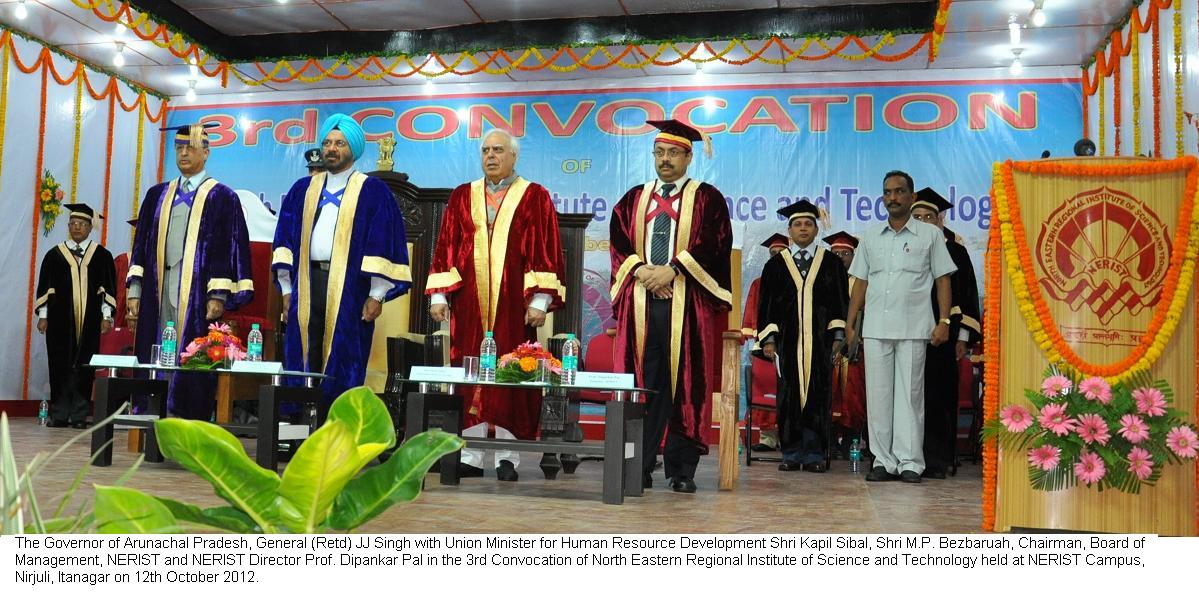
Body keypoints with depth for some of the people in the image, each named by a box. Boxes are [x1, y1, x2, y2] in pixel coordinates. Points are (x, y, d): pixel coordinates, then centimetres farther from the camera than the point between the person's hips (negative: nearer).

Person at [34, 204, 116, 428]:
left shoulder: (101, 255, 7)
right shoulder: (55, 254, 9)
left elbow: (109, 288, 5)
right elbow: (44, 287, 10)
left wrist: (106, 316, -1)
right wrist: (43, 315, 4)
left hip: (89, 320, -1)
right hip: (60, 319, 1)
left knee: (84, 367, 0)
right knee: (60, 365, 2)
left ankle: (79, 415, 4)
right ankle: (59, 414, 7)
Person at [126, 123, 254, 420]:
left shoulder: (222, 197, 2)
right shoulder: (158, 195, 16)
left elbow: (229, 247, -4)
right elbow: (142, 243, 16)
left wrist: (218, 295, -12)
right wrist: (134, 290, 8)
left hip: (197, 291, -4)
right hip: (160, 291, 5)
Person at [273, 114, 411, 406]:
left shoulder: (373, 192, 3)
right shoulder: (303, 189, 15)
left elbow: (384, 243, -3)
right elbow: (285, 240, 15)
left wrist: (376, 295, -9)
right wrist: (287, 290, 8)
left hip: (349, 287, -4)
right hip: (307, 285, 4)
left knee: (342, 369, -1)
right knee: (304, 365, 5)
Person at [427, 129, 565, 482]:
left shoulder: (534, 197, 5)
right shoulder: (462, 197, 14)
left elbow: (545, 251, -1)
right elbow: (446, 247, 12)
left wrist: (540, 300, -9)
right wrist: (438, 294, 4)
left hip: (513, 306, -3)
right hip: (469, 305, 3)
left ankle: (507, 458, 8)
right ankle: (470, 456, 11)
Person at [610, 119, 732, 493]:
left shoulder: (707, 199, 7)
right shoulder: (634, 199, 17)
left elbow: (712, 246, -4)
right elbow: (619, 244, 11)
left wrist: (672, 270, -14)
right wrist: (640, 270, -7)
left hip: (687, 304, -3)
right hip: (640, 301, 3)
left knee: (686, 385, -2)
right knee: (642, 384, 1)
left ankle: (682, 471, 4)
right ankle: (639, 468, 6)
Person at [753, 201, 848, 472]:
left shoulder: (831, 262, 10)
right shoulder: (777, 264, 10)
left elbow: (840, 300, 7)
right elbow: (766, 303, 7)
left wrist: (837, 335, -2)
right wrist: (768, 337, -2)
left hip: (820, 339, 0)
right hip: (788, 339, 0)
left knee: (817, 394, 0)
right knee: (789, 394, 1)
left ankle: (814, 454, 7)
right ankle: (791, 454, 9)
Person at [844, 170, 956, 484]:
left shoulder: (930, 234, 6)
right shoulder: (870, 236, 15)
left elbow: (943, 280, 4)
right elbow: (860, 282, 14)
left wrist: (944, 321, -6)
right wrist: (850, 324, 7)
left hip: (914, 328, -3)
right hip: (875, 328, 3)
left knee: (910, 394, -1)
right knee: (878, 395, 3)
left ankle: (910, 462, 5)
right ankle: (883, 461, 10)